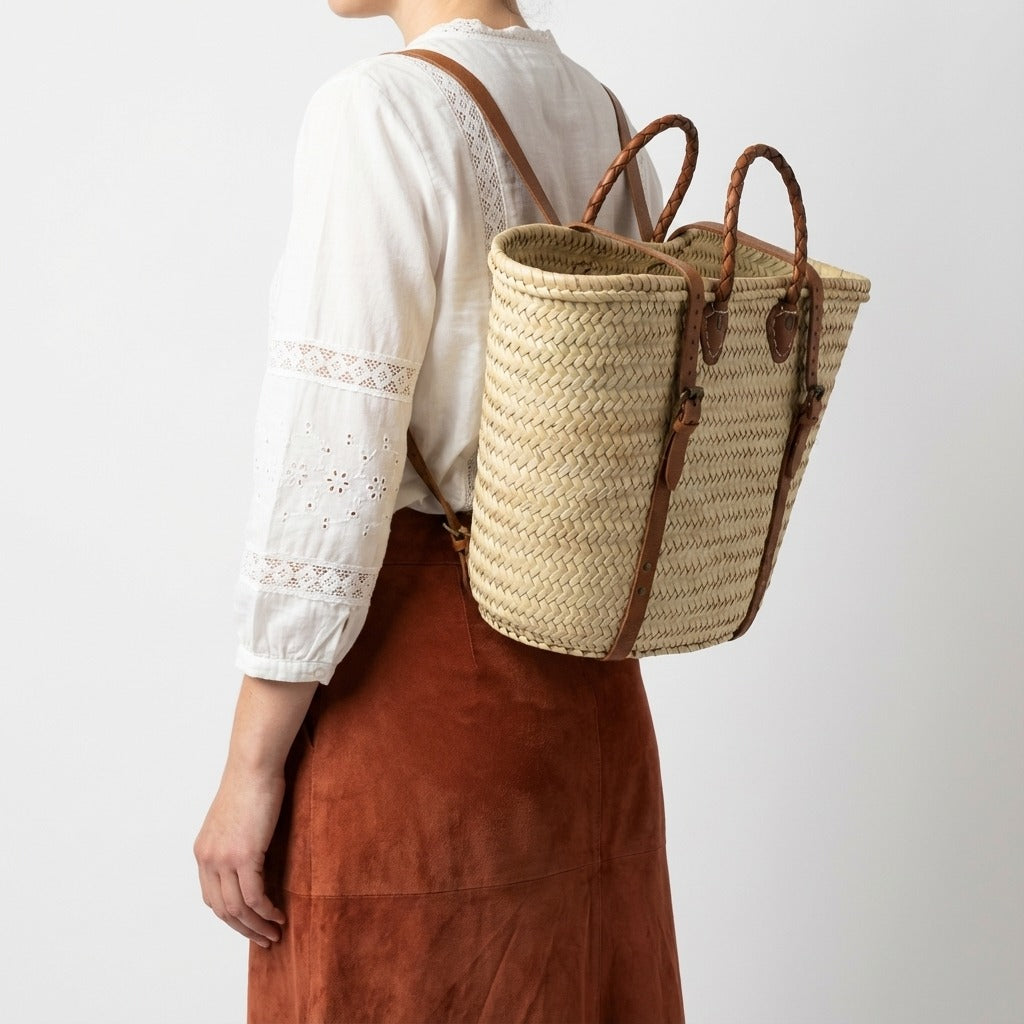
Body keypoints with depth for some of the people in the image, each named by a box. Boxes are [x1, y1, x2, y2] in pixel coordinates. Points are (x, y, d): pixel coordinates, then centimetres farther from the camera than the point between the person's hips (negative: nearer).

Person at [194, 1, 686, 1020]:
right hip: (582, 680, 7)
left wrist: (249, 771, -13)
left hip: (413, 668, -7)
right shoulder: (607, 122, 7)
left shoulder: (382, 109, -15)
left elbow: (330, 469, -20)